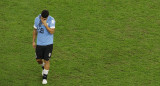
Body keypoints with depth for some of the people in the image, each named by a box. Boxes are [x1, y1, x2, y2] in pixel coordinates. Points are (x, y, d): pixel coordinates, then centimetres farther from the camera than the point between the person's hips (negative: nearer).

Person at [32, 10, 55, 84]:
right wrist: (33, 41, 9)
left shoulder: (51, 20, -15)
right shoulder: (37, 19, -4)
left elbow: (52, 32, -23)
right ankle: (44, 68, 43)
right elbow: (35, 30, 8)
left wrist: (45, 25, -30)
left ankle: (45, 77, 12)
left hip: (48, 44, -3)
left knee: (46, 60, -1)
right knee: (38, 59, 9)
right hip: (39, 43, 3)